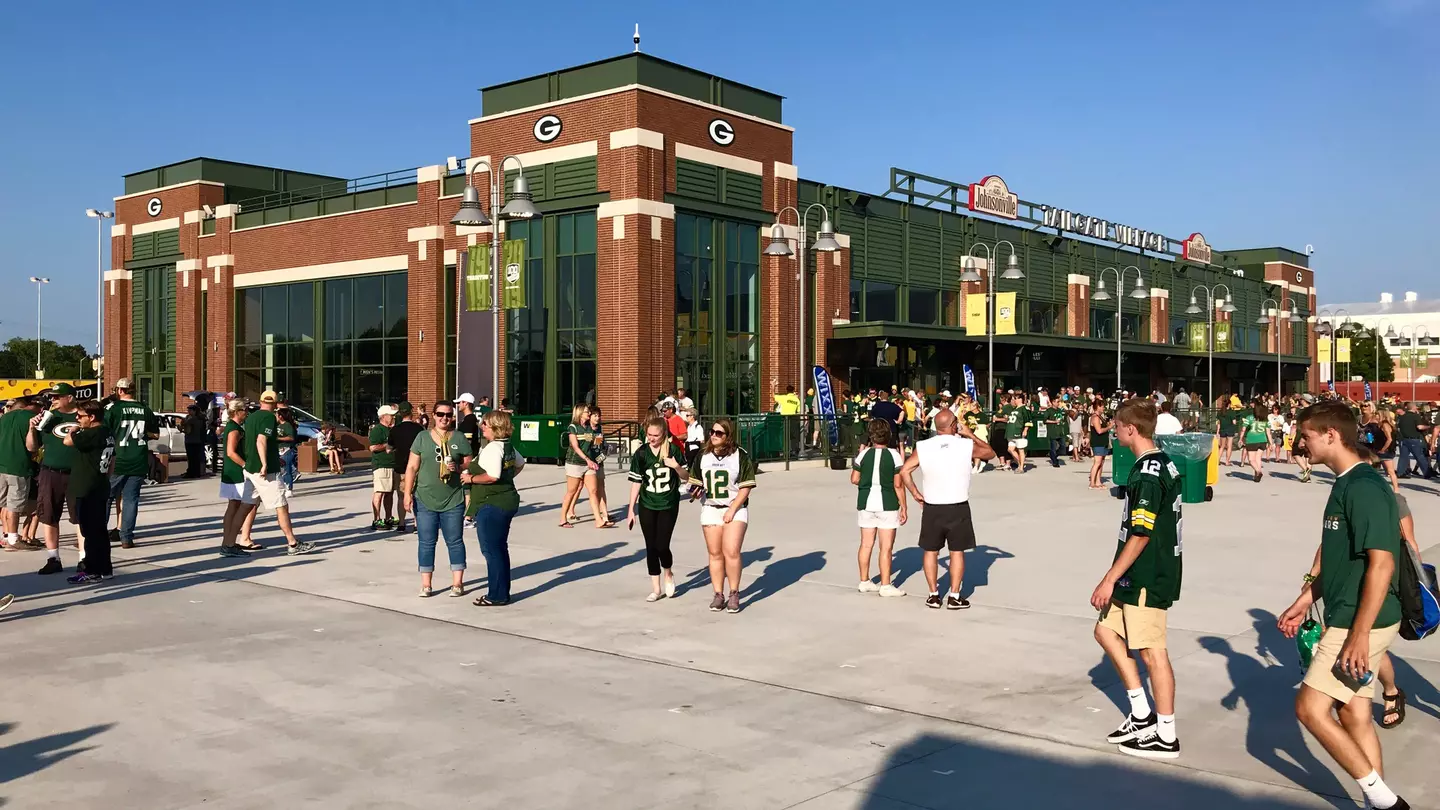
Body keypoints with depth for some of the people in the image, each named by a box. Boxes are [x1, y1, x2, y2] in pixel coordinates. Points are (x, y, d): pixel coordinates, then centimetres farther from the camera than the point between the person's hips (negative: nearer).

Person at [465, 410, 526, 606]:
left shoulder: (493, 448, -18)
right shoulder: (508, 446, 11)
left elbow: (492, 476, -29)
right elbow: (520, 464, 28)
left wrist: (471, 478, -15)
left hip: (492, 505, -10)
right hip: (507, 500, 10)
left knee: (491, 550, -3)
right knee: (500, 548, 15)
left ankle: (497, 595, 2)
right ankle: (502, 592, 22)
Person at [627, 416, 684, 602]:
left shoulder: (672, 449, -7)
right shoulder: (641, 453, -4)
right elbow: (636, 482, 1)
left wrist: (676, 466, -19)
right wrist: (631, 510, 0)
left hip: (668, 505, -2)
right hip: (647, 506, 2)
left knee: (662, 546, -9)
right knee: (651, 547, 4)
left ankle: (668, 574, 22)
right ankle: (656, 589, 15)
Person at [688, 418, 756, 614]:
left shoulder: (740, 455, -6)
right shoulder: (702, 456, 7)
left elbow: (745, 487, -7)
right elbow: (695, 481, 14)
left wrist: (732, 510, -14)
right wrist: (696, 490, -10)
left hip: (735, 509, -4)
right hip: (710, 509, 4)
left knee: (731, 552, -13)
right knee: (715, 553, 4)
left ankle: (734, 594, 0)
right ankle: (718, 594, 13)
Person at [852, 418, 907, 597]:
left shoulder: (864, 454, -1)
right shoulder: (894, 455, -9)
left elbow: (854, 479, 2)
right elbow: (898, 484, -11)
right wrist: (903, 506, -4)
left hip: (866, 502, 4)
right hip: (887, 504, -4)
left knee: (866, 544, 12)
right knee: (886, 547, 1)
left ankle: (864, 582, 21)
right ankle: (885, 586, 3)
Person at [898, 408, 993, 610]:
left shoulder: (922, 447, -5)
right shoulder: (967, 445, -7)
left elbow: (904, 471, -5)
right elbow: (990, 453, 11)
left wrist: (915, 494, 5)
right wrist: (970, 435, 17)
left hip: (931, 508, 1)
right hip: (958, 508, -1)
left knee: (930, 551, 13)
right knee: (957, 551, 9)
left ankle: (934, 595, 16)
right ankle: (954, 597, 10)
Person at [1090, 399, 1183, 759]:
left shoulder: (1148, 473, -21)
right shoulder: (1162, 463, 10)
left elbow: (1140, 535, -23)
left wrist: (1110, 579, -18)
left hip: (1147, 578, -10)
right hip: (1140, 577, 10)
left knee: (1152, 653, 0)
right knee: (1106, 631, 17)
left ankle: (1166, 737, 11)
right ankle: (1142, 715, 22)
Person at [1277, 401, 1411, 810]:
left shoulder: (1363, 487, -19)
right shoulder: (1346, 484, 11)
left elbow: (1381, 564, -24)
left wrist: (1359, 635, -25)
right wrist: (1304, 602, 22)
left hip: (1360, 623, -10)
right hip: (1349, 620, 10)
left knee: (1310, 708, -6)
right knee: (1354, 717, 13)